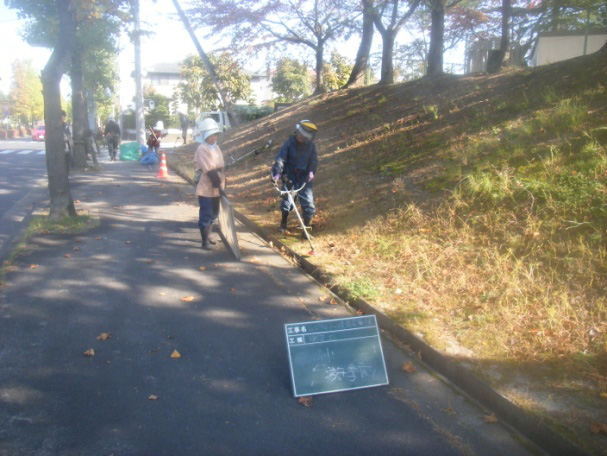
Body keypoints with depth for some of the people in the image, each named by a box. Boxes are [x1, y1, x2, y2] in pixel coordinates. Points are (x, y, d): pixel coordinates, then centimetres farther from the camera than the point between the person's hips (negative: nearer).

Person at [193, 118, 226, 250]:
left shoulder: (216, 147, 9)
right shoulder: (202, 149, -16)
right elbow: (209, 171, -21)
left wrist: (222, 184, 11)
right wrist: (219, 186, -22)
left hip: (216, 189, 8)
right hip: (206, 189, -8)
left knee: (213, 214, 17)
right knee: (206, 215, -1)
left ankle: (208, 235, 33)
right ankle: (205, 241, 8)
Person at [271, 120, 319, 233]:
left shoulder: (311, 145, -4)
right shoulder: (289, 143, -11)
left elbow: (314, 159, -1)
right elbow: (280, 157, -19)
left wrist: (311, 171, -20)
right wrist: (277, 173, -32)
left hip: (304, 175, 1)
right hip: (290, 174, -1)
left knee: (307, 199, -6)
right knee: (288, 197, -2)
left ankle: (307, 226, 5)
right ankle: (283, 222, 21)